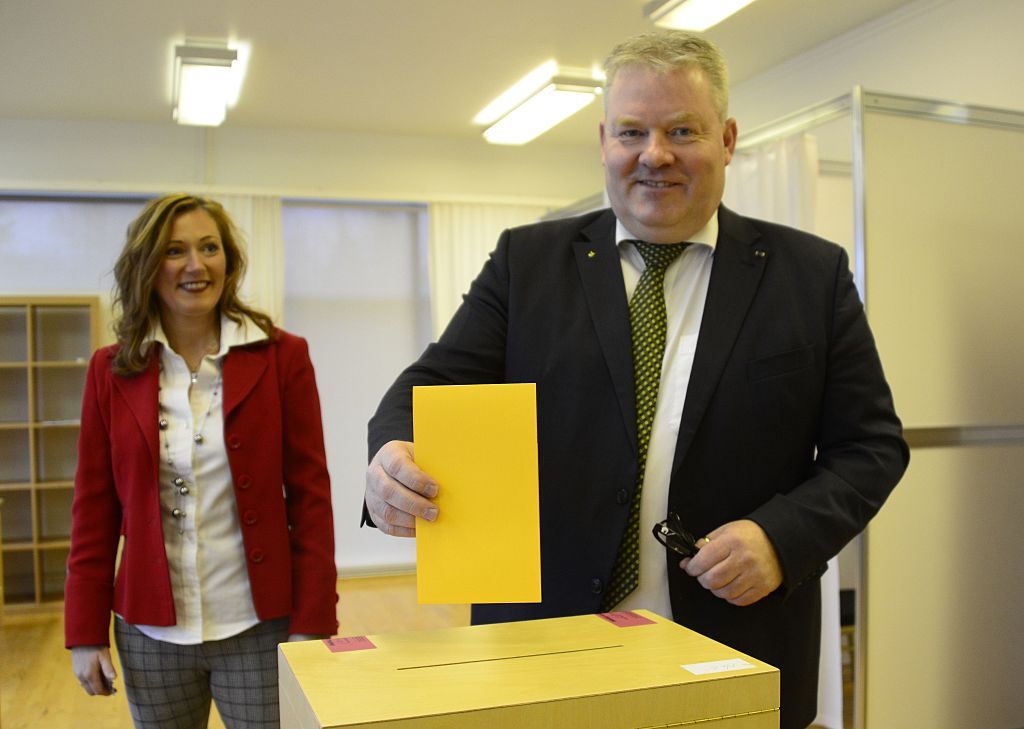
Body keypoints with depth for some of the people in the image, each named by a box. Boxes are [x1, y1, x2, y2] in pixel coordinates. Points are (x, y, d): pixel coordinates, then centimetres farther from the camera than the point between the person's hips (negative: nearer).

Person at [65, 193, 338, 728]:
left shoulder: (281, 357, -5)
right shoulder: (111, 370, 1)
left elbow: (310, 497, -5)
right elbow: (94, 508, 4)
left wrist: (312, 624, -7)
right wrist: (86, 631, 3)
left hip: (260, 629, -2)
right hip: (151, 633, 2)